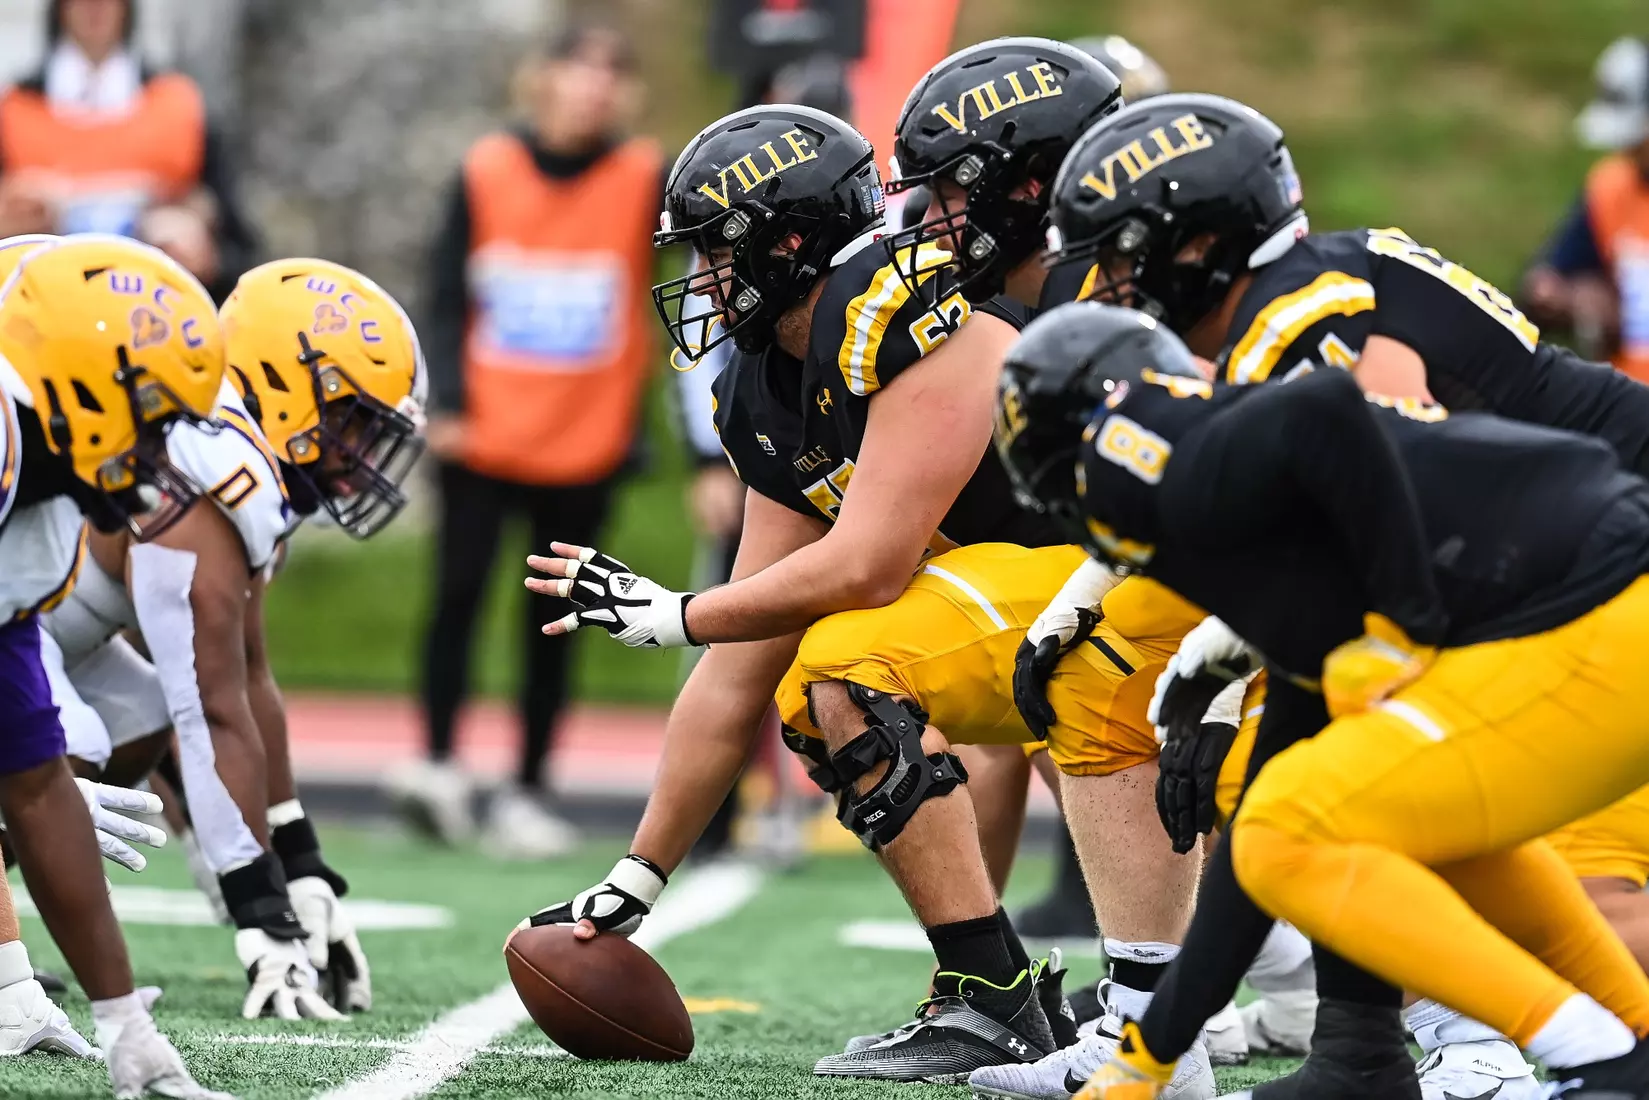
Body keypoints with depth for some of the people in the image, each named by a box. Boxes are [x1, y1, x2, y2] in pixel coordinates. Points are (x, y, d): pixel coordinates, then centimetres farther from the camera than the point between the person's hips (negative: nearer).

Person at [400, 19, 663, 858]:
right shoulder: (486, 172, -1)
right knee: (459, 592, -7)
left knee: (553, 621, 5)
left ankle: (526, 795, 13)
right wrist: (447, 403, -8)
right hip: (483, 438, 0)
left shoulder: (645, 178, -2)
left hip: (584, 444, 0)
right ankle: (439, 765, 2)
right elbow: (448, 295, 1)